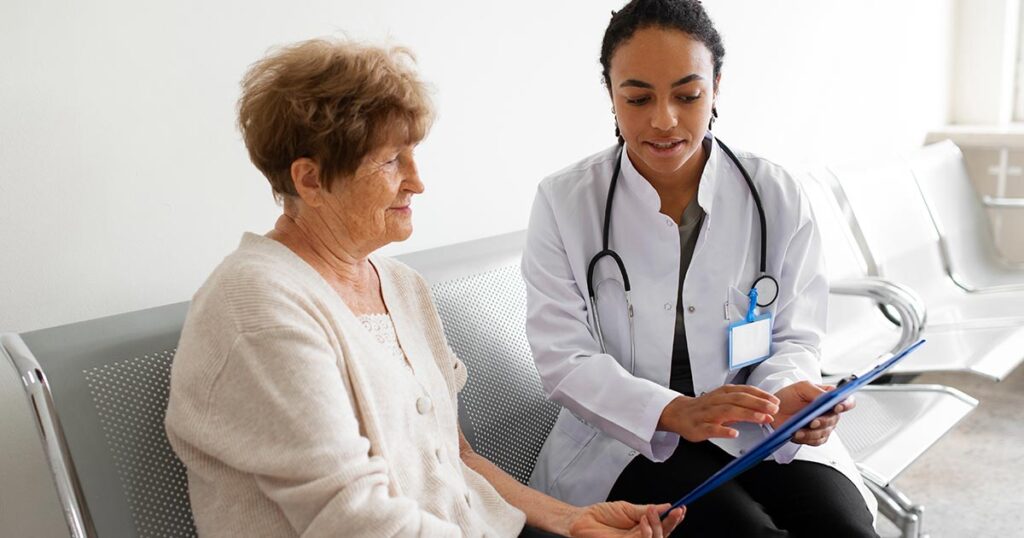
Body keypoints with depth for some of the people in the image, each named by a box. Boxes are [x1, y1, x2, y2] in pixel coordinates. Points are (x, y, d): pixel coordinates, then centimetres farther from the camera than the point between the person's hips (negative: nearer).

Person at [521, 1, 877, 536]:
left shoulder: (776, 196, -2)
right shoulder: (563, 202, -7)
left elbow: (794, 337, 3)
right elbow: (563, 358, -10)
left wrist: (786, 396, -21)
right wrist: (673, 412, -25)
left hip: (760, 432, 3)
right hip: (628, 436, -2)